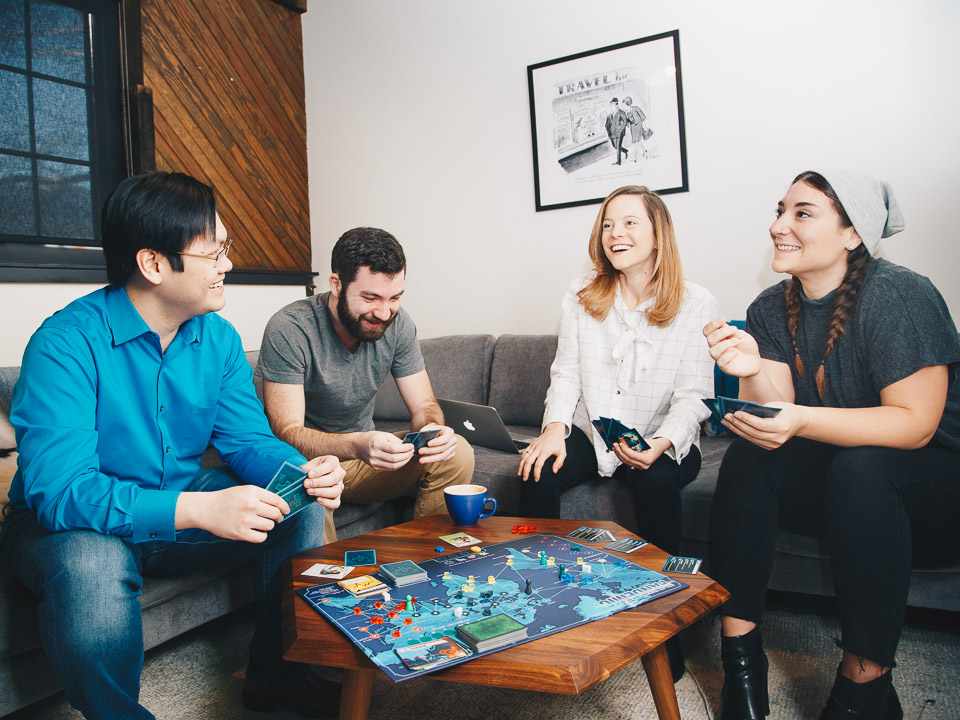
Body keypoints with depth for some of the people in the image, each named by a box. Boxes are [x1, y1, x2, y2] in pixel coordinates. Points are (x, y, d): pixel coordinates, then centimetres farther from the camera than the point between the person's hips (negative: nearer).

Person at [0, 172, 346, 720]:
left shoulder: (219, 339, -4)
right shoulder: (66, 344, -24)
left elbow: (249, 441, -2)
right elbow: (58, 488, -32)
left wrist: (302, 472, -26)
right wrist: (197, 509, -44)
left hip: (183, 509, 6)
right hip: (74, 524, -5)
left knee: (301, 510, -9)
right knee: (92, 566, -38)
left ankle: (274, 674, 9)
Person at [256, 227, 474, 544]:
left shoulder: (397, 324, -8)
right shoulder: (289, 330, -23)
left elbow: (423, 405, -2)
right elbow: (287, 432, -26)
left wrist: (433, 428, -29)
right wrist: (358, 445, -46)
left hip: (364, 457, 5)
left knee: (457, 454, -16)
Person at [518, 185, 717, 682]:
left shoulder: (696, 305, -4)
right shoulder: (581, 295, 4)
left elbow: (693, 395, -7)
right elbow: (566, 372, 4)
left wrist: (661, 444, -26)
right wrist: (555, 427, -14)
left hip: (663, 442, -2)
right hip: (591, 434, 3)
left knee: (657, 480, -35)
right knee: (538, 474, -25)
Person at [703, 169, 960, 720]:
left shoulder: (899, 295, -18)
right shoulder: (771, 310, -1)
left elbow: (915, 424, -23)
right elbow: (778, 413, -9)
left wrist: (799, 420, -37)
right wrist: (754, 374, -31)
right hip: (831, 478, 5)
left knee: (858, 468, -34)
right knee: (746, 455, -20)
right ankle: (740, 648, -16)